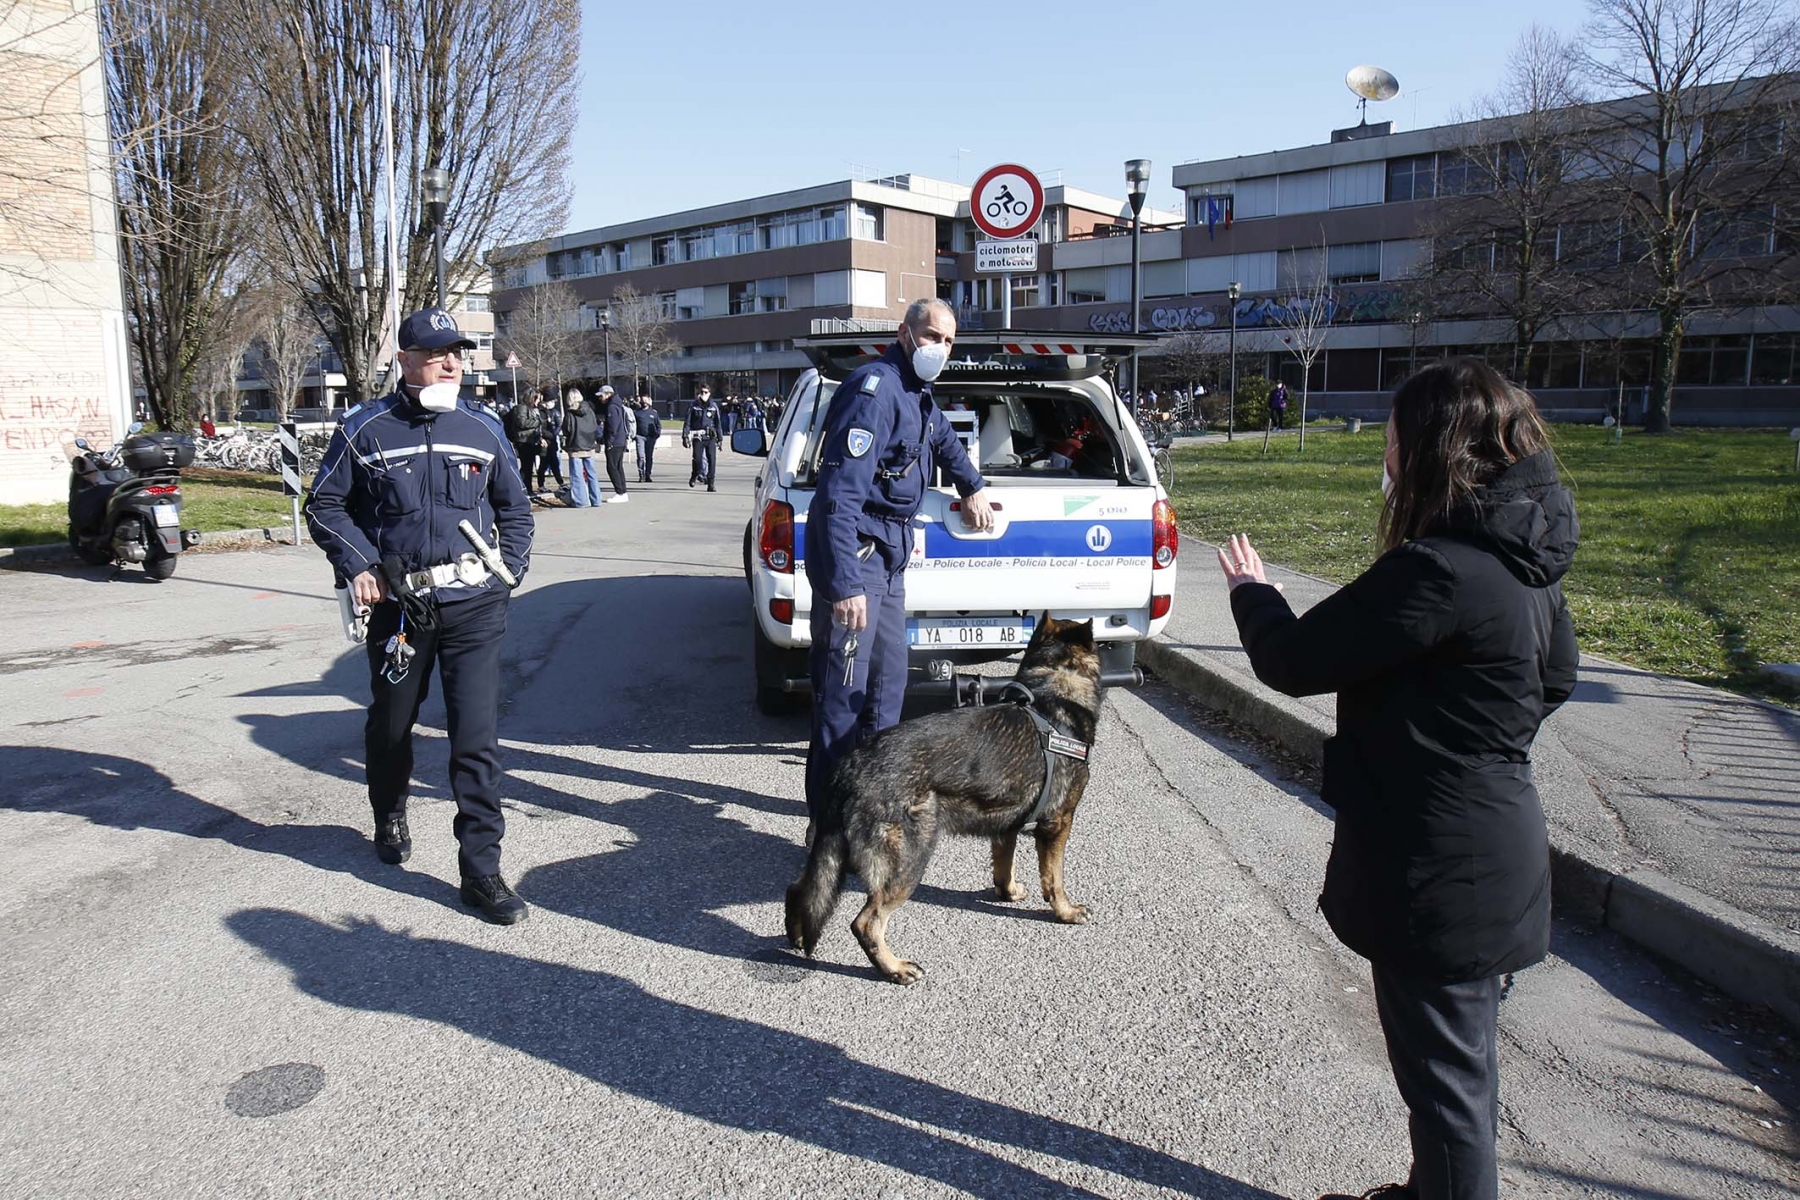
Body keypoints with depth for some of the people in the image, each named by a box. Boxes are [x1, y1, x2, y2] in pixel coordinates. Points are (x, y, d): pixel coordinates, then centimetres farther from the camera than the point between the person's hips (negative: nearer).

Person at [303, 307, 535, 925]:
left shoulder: (482, 429, 8)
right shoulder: (366, 428, 1)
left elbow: (516, 508, 17)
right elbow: (325, 504, 7)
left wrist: (508, 570, 5)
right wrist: (358, 566, -6)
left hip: (473, 604, 0)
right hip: (398, 603, 0)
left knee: (477, 738, -6)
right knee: (391, 724, 18)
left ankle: (481, 870, 1)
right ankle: (389, 819, 46)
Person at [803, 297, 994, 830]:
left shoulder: (917, 395, 14)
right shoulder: (875, 387, -17)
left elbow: (945, 441, 40)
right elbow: (840, 492, -26)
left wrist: (974, 488, 46)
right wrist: (844, 584, -30)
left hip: (889, 559, 10)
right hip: (856, 559, -10)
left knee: (887, 685, 15)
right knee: (844, 694, -7)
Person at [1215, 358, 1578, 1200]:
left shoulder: (1438, 572, -26)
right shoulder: (1526, 566, 4)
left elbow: (1292, 662, -21)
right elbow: (1556, 677, 19)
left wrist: (1250, 592, -2)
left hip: (1437, 873, -10)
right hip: (1495, 853, 10)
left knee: (1443, 1070, 8)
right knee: (1461, 1057, 26)